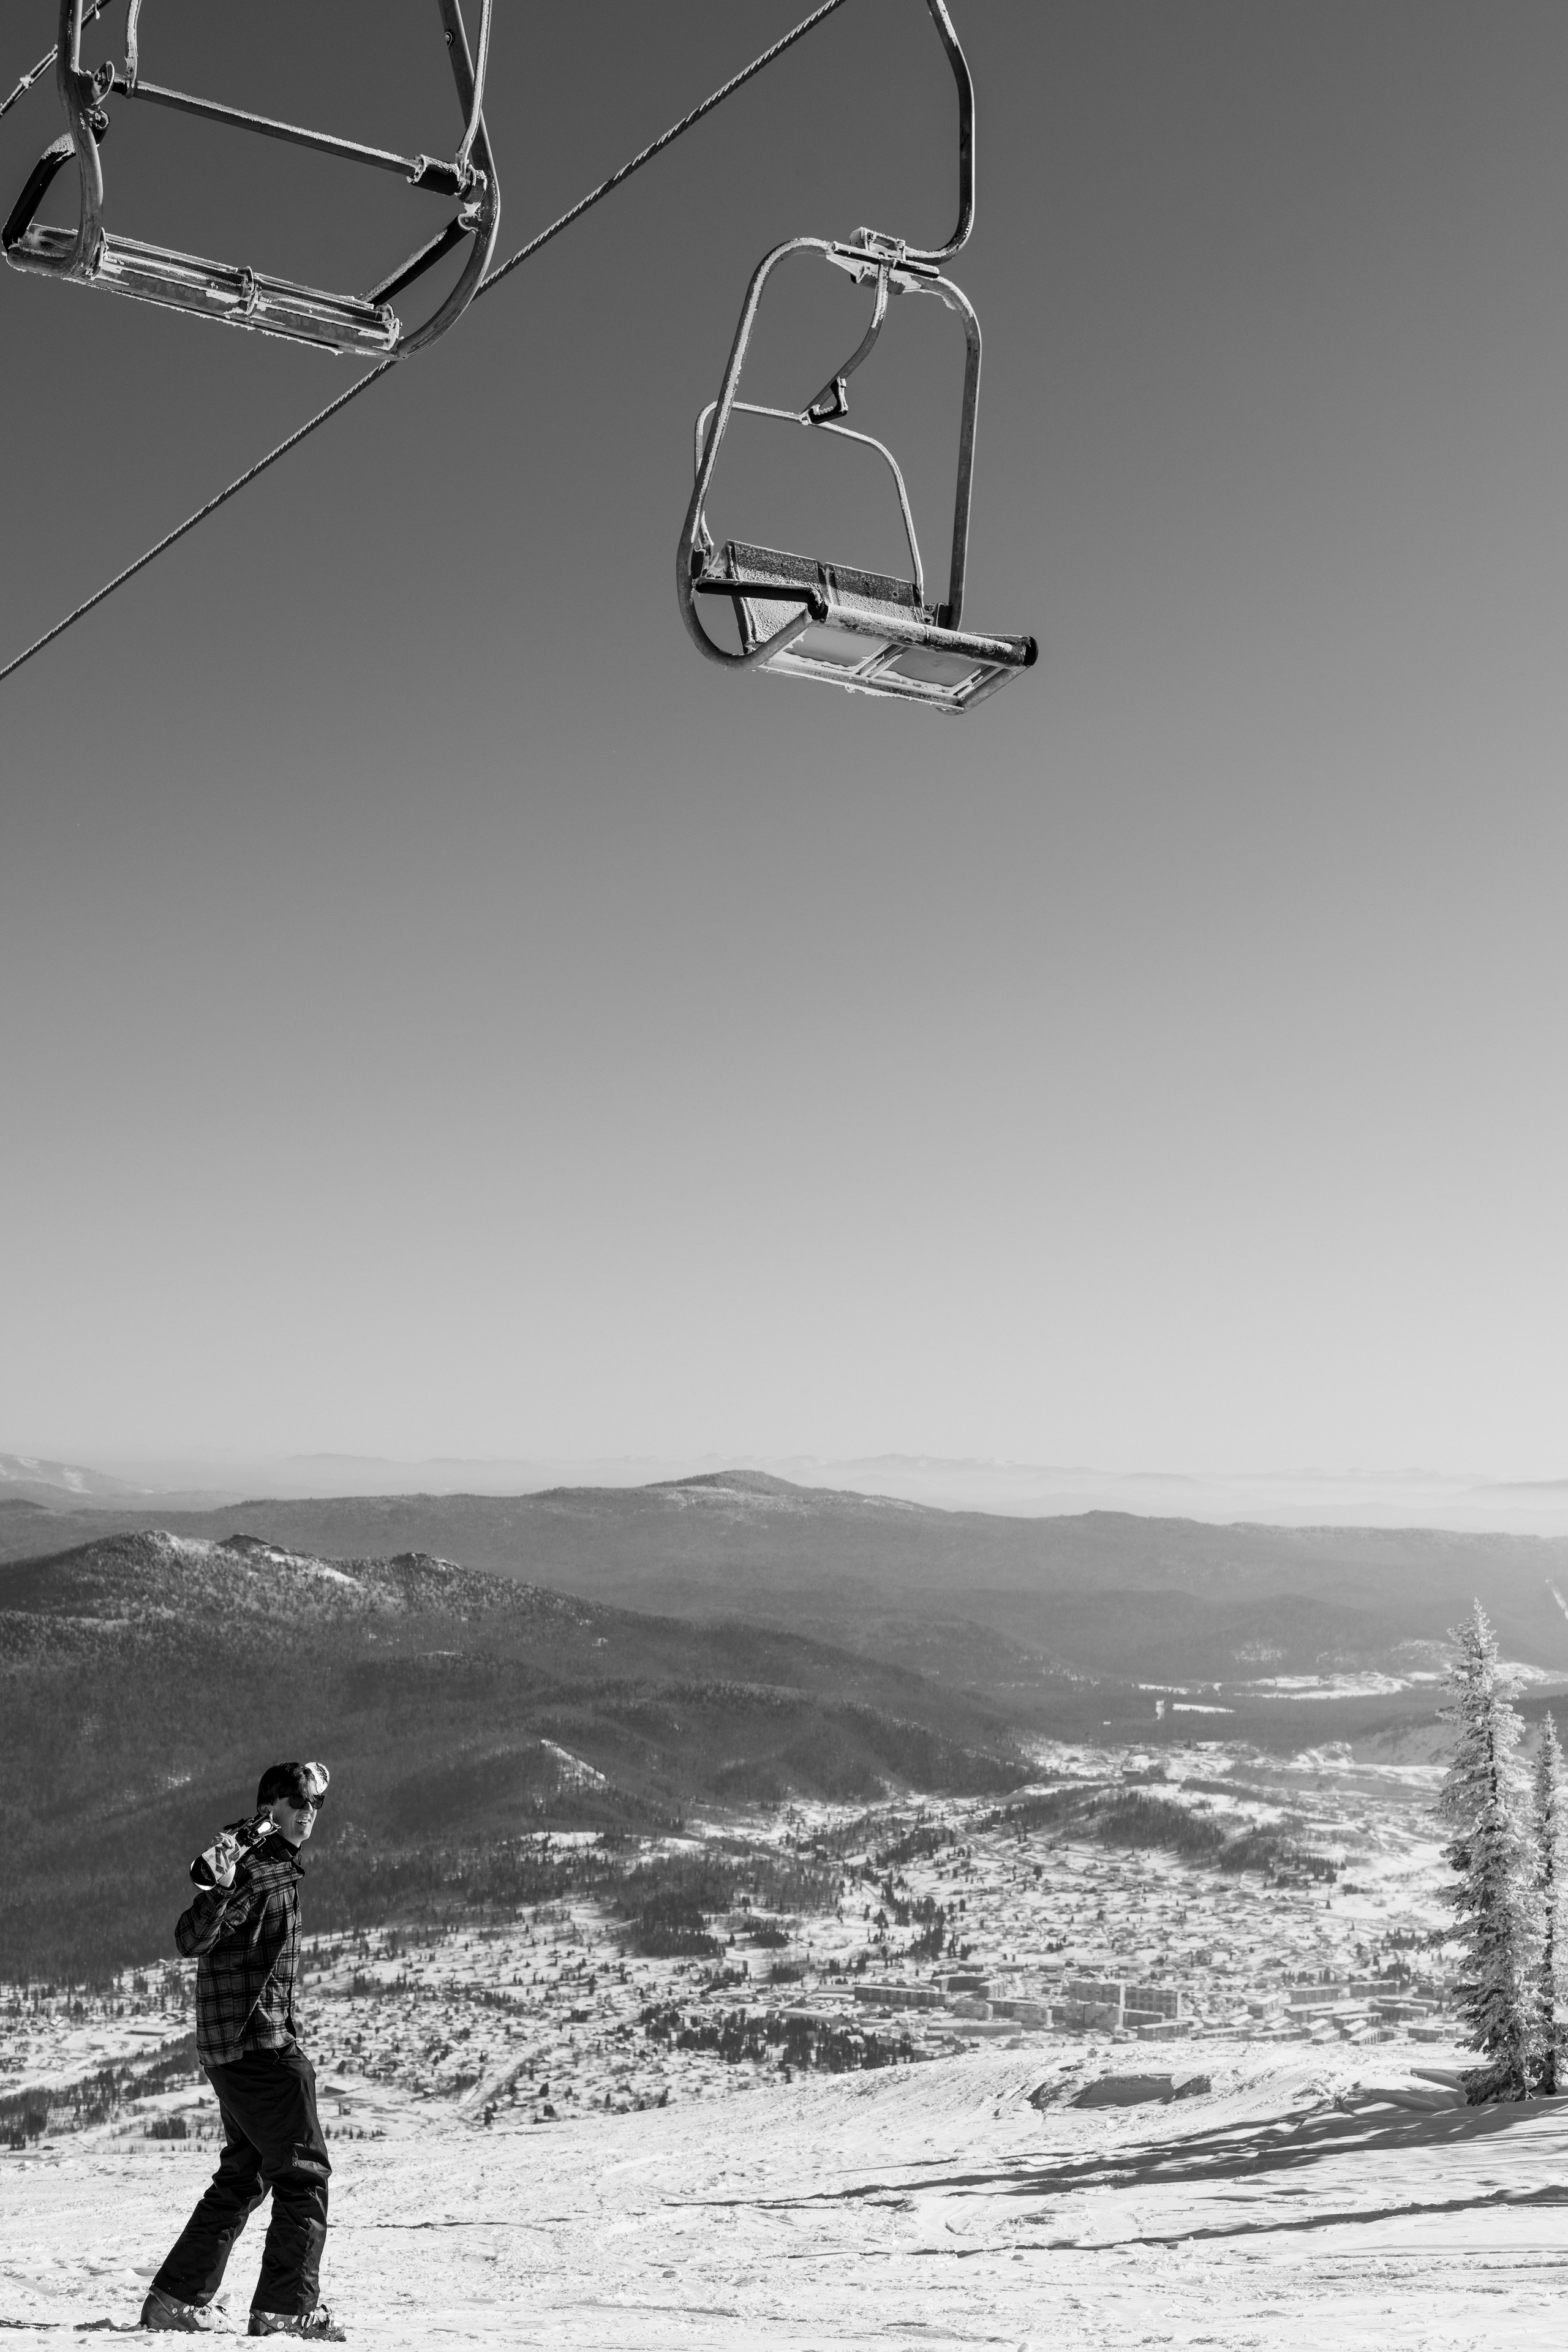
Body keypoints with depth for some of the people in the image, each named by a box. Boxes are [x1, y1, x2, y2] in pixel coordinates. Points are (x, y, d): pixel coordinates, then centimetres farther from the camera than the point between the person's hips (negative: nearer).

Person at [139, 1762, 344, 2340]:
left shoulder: (280, 1861, 13)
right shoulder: (253, 1864, -16)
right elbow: (192, 1940, -28)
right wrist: (222, 1889, -44)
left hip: (234, 2050, 10)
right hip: (263, 2045, -10)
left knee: (243, 2177, 17)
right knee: (303, 2173, -6)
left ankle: (177, 2298, 20)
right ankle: (287, 2309, -5)